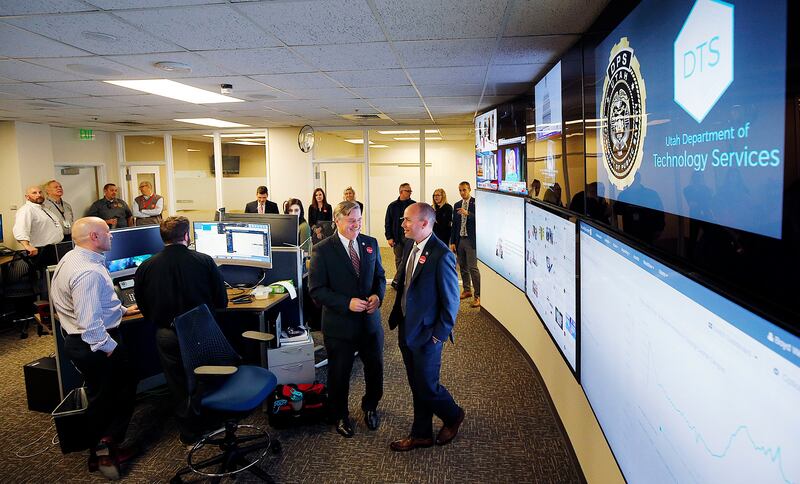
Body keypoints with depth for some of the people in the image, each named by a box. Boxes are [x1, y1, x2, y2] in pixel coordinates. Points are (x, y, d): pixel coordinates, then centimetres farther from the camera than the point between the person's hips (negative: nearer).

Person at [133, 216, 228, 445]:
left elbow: (143, 306, 5)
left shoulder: (146, 267, -6)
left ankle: (191, 434, 27)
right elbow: (222, 300, -3)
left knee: (179, 386, 15)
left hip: (168, 336, 1)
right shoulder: (204, 261, -10)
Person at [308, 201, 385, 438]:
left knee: (375, 369, 17)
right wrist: (347, 303, -24)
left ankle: (370, 406, 46)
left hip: (370, 321, 4)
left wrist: (378, 295, -12)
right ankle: (340, 416, 39)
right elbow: (317, 290, -14)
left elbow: (379, 275, 9)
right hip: (339, 324, -3)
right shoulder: (322, 250, -13)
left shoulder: (371, 243, 1)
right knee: (339, 374, 14)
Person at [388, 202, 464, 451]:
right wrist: (397, 317, 10)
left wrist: (439, 334, -13)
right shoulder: (411, 247, 3)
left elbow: (451, 300, -17)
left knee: (427, 386, 6)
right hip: (407, 329, 8)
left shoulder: (441, 256, -22)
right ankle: (421, 435, 34)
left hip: (427, 334, -8)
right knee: (417, 385, 19)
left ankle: (453, 416, 35)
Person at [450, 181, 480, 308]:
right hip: (460, 240, 6)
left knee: (473, 268, -10)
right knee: (463, 267, 13)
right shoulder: (457, 205, 13)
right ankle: (467, 290, 28)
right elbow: (454, 225, 14)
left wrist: (467, 213, -27)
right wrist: (452, 242, 10)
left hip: (471, 240, -6)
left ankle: (477, 296, -7)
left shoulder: (476, 203, -4)